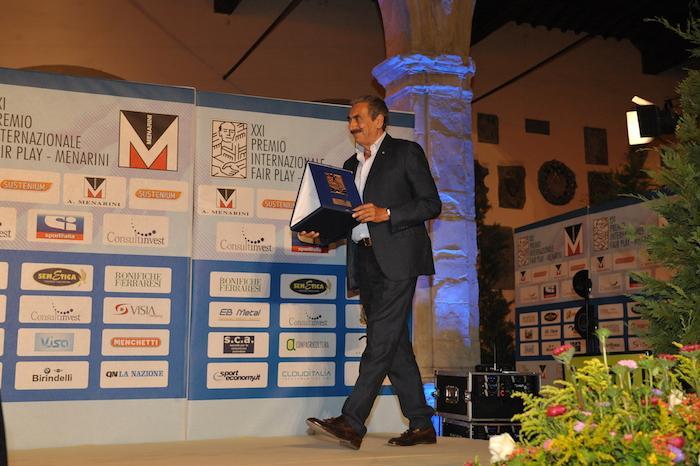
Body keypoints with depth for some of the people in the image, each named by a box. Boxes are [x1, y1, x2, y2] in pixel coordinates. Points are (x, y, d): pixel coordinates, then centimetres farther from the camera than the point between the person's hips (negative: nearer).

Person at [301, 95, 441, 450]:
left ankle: (351, 422, -16)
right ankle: (421, 426, 12)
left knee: (382, 338, -12)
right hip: (365, 261, 7)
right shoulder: (351, 165, 23)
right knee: (394, 343, 6)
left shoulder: (406, 152, 3)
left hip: (397, 258, -7)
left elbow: (432, 204, -3)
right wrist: (319, 232, 3)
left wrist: (385, 214, -15)